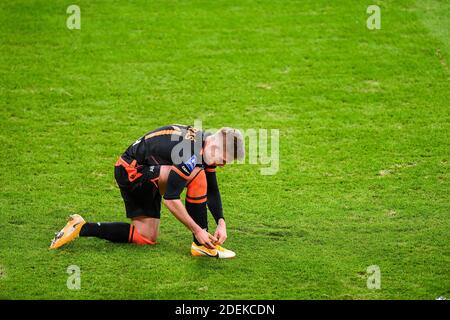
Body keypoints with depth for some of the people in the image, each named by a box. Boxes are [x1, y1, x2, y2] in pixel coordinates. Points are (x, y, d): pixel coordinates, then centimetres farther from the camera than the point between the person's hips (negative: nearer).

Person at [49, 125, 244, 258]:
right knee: (197, 176, -25)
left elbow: (212, 191, 10)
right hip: (132, 170, -10)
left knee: (147, 238, 10)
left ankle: (82, 228, 11)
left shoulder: (207, 146, 1)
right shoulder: (190, 154, -29)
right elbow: (170, 200, -28)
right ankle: (201, 245, -18)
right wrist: (197, 230, -25)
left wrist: (221, 222, -3)